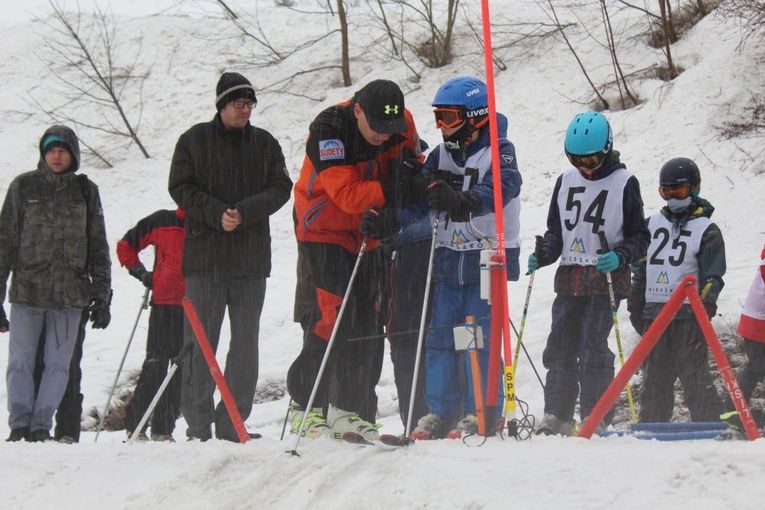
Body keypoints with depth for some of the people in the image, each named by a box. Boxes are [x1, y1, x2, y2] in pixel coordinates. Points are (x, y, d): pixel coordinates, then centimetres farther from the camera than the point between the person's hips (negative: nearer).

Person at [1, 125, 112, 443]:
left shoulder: (86, 191, 9)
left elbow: (98, 247, 13)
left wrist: (101, 297, 7)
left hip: (70, 293, 1)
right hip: (27, 289, -1)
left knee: (58, 363, 1)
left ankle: (41, 425, 7)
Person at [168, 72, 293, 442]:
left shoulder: (265, 143, 11)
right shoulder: (194, 140, 5)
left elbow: (280, 188, 4)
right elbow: (180, 187, 0)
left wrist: (245, 213, -13)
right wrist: (216, 214, -14)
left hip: (251, 257, 2)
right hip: (204, 255, -2)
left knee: (246, 342, 2)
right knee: (200, 341, -3)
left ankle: (233, 425, 6)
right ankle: (198, 423, 0)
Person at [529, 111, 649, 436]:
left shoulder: (624, 183, -2)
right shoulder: (566, 181, 13)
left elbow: (640, 237, 0)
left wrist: (619, 256, -18)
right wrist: (542, 255, 2)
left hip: (606, 278, -5)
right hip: (569, 278, 5)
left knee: (592, 349, -11)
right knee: (560, 348, 3)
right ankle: (556, 417, 10)